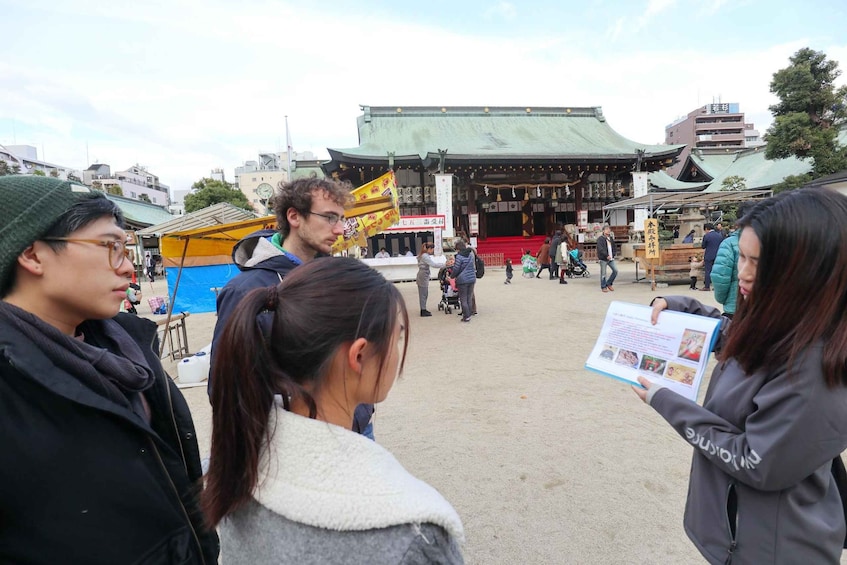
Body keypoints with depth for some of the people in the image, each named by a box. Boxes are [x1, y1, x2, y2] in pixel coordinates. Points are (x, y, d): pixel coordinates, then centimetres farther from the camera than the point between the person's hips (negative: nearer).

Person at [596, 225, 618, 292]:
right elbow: (600, 249, -18)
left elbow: (613, 247, 22)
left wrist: (613, 254, 6)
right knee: (603, 274, 0)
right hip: (603, 259, -6)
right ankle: (603, 287, 12)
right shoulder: (600, 239, -8)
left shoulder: (610, 238, 15)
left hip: (611, 258, 6)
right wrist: (606, 255, -23)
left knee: (615, 271, 2)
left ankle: (609, 283, 18)